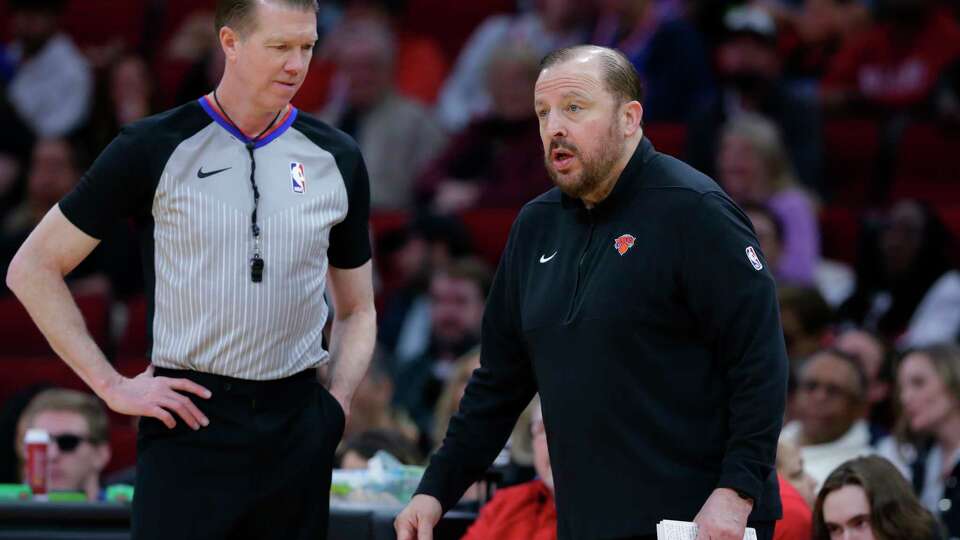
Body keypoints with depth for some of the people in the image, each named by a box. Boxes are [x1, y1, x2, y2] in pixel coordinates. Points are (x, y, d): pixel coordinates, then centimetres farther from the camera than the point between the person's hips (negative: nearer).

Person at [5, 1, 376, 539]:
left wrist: (338, 402, 3)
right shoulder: (153, 150, -2)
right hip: (190, 425, -4)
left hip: (298, 429, 4)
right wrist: (112, 385, -4)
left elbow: (357, 310, 21)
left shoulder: (336, 158, 9)